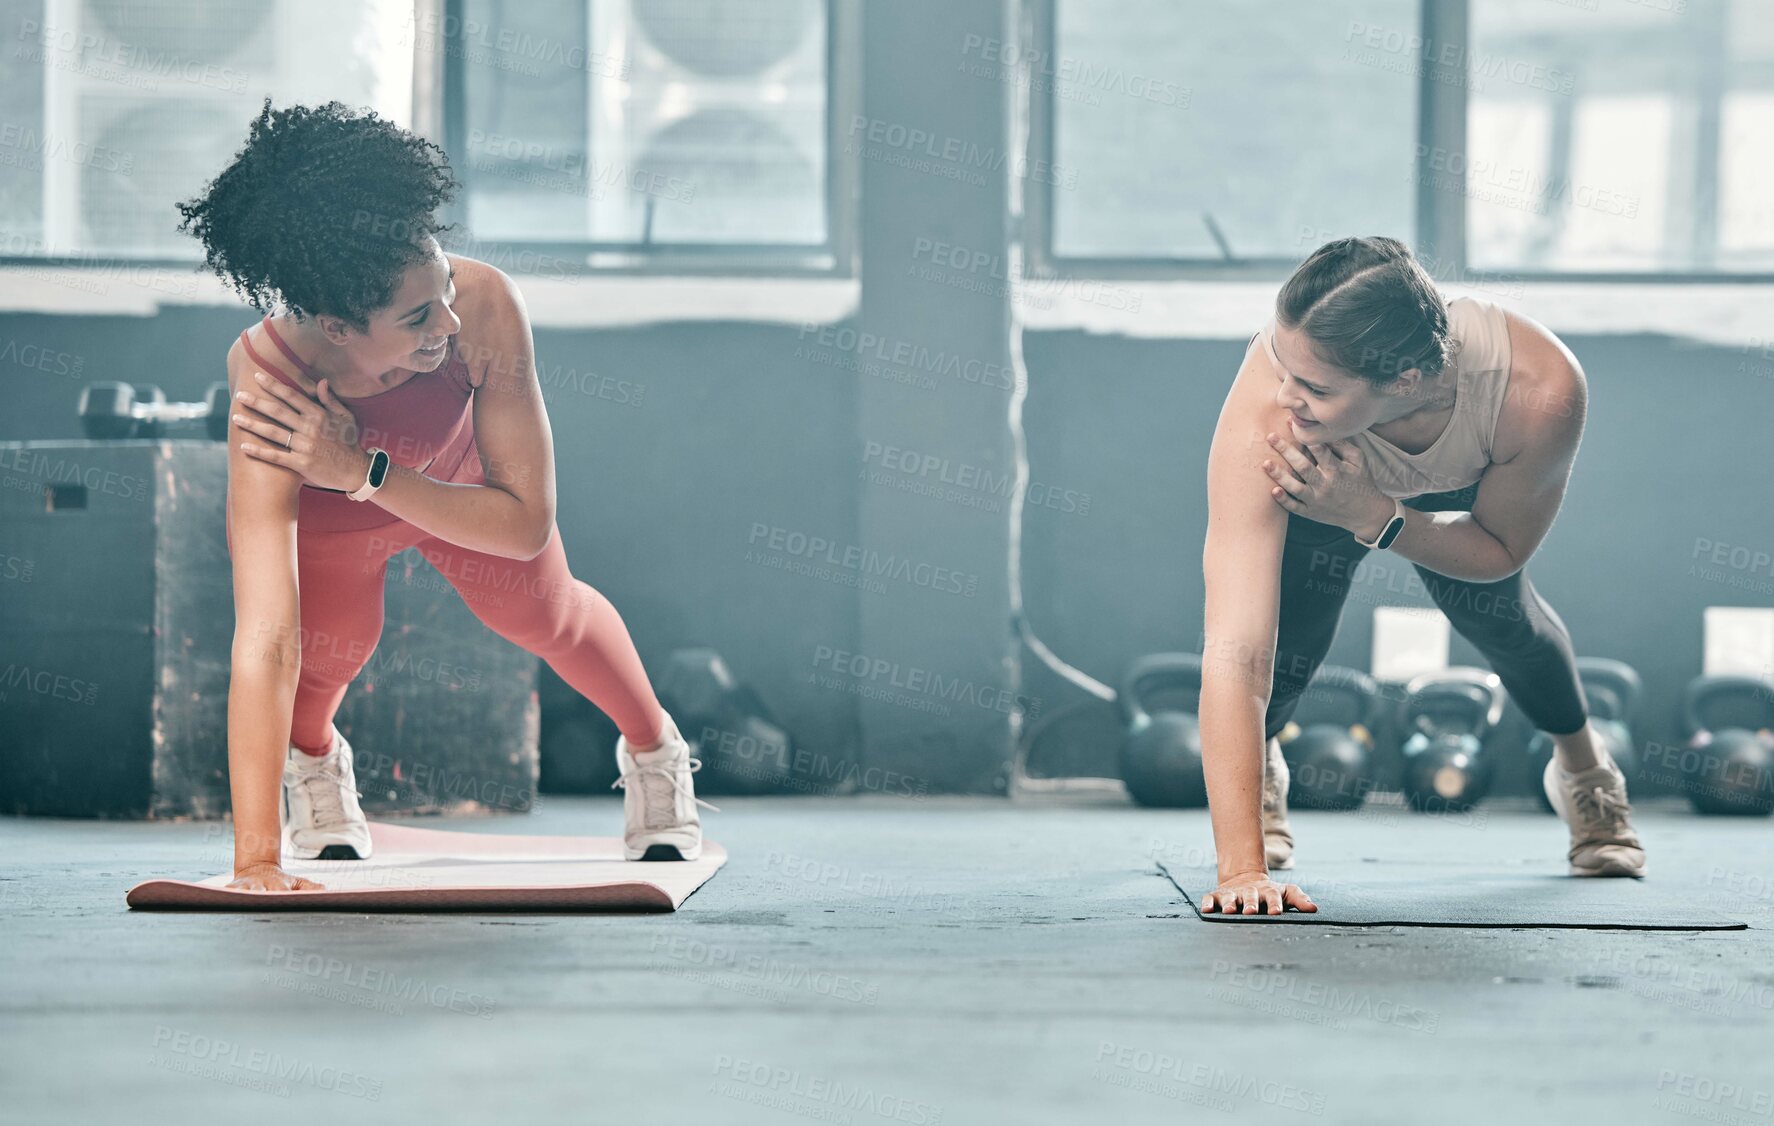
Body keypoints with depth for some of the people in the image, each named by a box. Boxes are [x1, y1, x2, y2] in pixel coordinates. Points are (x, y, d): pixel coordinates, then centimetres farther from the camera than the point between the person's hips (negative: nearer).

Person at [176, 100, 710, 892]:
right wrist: (255, 862, -56)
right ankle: (311, 757, 26)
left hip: (457, 481, 1)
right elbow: (265, 640, -52)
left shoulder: (486, 306, -45)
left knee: (543, 612, 12)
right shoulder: (273, 385, -48)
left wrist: (365, 471, -49)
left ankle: (654, 752, 46)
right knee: (333, 643, -14)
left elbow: (530, 520, -36)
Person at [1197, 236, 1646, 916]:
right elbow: (1234, 652, -49)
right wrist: (1241, 869, -54)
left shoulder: (1542, 391, -43)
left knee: (1495, 615, -7)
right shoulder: (1265, 412, -47)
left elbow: (1503, 550, -21)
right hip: (1319, 478, -1)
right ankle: (1262, 765, 22)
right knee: (1291, 639, -15)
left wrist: (1373, 517, -40)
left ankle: (1582, 764, 28)